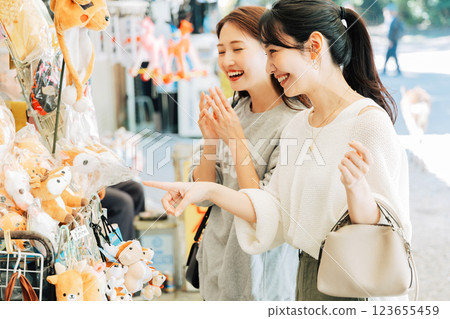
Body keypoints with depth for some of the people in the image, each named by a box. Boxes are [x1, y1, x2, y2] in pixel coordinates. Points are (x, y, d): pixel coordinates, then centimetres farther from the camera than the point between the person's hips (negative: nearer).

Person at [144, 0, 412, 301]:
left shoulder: (370, 122, -18)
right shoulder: (297, 125, 7)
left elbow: (380, 230, -19)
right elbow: (276, 213, 4)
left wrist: (355, 187, -38)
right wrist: (209, 190, -5)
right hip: (308, 282, 8)